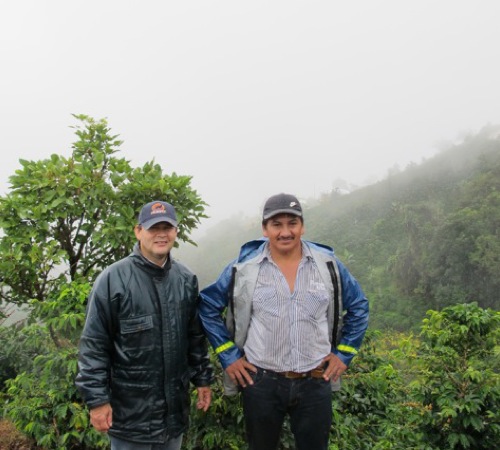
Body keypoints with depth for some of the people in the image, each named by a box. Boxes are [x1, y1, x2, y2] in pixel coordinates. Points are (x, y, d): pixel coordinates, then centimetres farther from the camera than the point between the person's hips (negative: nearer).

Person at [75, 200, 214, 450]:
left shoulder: (186, 279, 2)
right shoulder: (113, 279, -14)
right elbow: (93, 345, -12)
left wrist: (203, 378, 11)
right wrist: (97, 399, -12)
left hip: (175, 405, 5)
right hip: (130, 408, -4)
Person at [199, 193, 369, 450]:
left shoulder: (328, 264, -2)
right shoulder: (244, 267, -6)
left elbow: (358, 307, 10)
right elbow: (208, 307, 3)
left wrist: (344, 354, 5)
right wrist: (228, 356, -1)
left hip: (315, 383, 1)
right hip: (261, 382, 0)